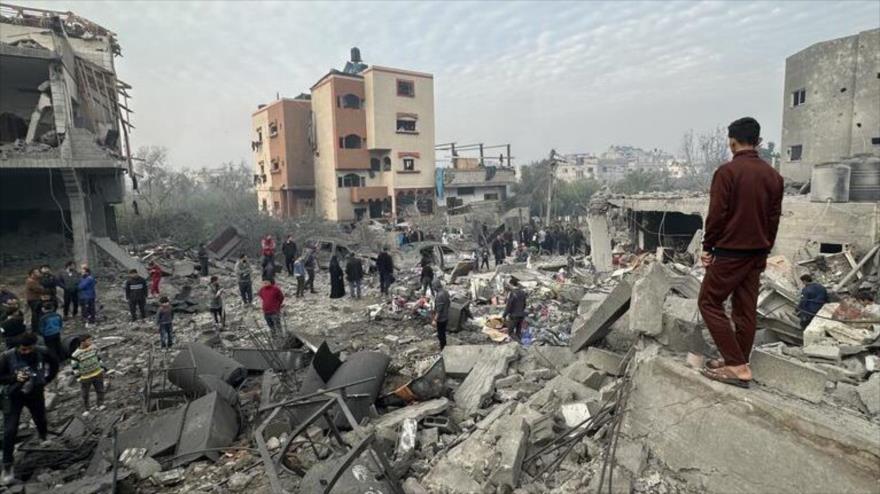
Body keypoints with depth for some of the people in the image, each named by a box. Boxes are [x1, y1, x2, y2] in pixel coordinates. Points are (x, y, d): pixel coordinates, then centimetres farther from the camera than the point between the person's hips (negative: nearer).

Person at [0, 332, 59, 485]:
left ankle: (43, 438, 55)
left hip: (35, 393, 2)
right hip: (13, 396, -2)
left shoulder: (42, 352, -19)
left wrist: (46, 380, -2)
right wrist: (14, 378, -31)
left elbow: (54, 364, 2)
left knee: (41, 421, 21)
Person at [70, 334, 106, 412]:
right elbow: (74, 366, -9)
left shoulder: (94, 348, -8)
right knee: (85, 394, 11)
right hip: (85, 377, -3)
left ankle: (100, 405, 22)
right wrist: (78, 378, -9)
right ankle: (86, 410, 28)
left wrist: (103, 367, 11)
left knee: (100, 390, 8)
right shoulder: (76, 354, -19)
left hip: (98, 373, 3)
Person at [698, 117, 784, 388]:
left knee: (709, 303, 2)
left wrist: (707, 247, -5)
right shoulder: (773, 175, 8)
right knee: (746, 309, 11)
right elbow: (774, 218, 11)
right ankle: (737, 363, 20)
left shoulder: (727, 171, -13)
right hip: (757, 253, 7)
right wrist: (764, 249, 19)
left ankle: (737, 366, 0)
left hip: (730, 252, -7)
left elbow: (716, 214, -15)